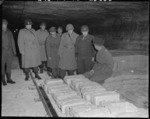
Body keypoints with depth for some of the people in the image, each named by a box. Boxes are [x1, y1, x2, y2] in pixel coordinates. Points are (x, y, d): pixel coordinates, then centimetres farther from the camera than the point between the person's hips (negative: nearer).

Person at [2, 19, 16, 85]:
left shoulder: (9, 32, 10)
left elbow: (12, 41, 13)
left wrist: (14, 50, 11)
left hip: (9, 50, 3)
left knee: (9, 65, 7)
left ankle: (9, 79, 16)